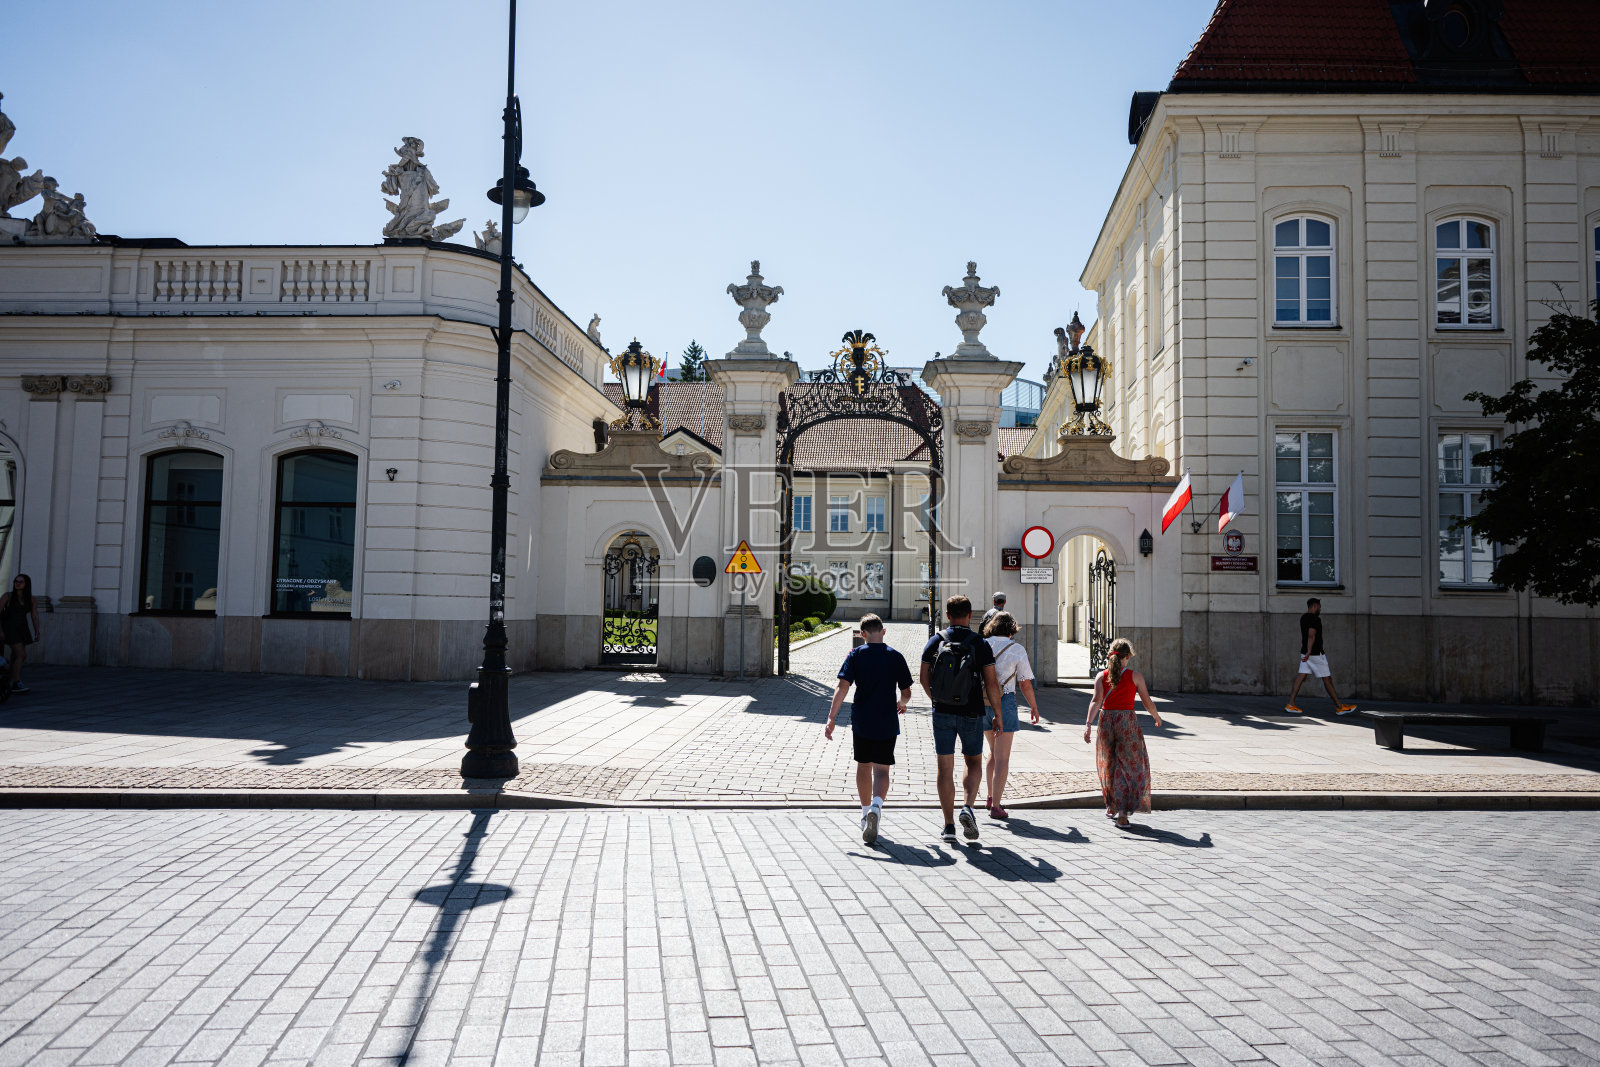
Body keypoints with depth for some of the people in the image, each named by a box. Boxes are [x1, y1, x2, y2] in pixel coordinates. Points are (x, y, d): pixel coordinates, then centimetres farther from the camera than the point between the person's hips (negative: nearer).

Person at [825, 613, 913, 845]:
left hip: (861, 721, 1)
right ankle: (876, 807, -25)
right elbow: (906, 693, 5)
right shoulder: (896, 657, 1)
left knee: (863, 766, 17)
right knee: (881, 770, 1)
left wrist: (832, 718, -9)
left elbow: (842, 687, -10)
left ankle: (866, 813, 28)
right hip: (887, 723, -1)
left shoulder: (856, 655, -1)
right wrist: (901, 704, 28)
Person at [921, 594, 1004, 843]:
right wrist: (997, 715, 3)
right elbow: (991, 684, -7)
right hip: (971, 713, -1)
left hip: (942, 712, 1)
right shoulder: (980, 644, -6)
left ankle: (949, 825, 6)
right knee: (974, 762, 16)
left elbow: (925, 679, 3)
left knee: (945, 767, 6)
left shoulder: (935, 641, -1)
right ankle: (968, 807, -6)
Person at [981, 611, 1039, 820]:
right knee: (1002, 758, 2)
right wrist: (1034, 707, 11)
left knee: (993, 751, 24)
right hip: (1005, 701, -4)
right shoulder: (1017, 649, -5)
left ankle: (990, 797, 28)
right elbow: (1025, 684, -4)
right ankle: (996, 806, 0)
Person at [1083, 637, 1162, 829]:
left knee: (1109, 764, 19)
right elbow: (1148, 703, 1)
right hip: (1127, 721, -3)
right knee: (1129, 766, 3)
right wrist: (1156, 717, 20)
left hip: (1106, 719, 3)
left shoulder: (1101, 676, 2)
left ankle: (1111, 807, 34)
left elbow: (1096, 701, -10)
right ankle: (1122, 813, -7)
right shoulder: (1135, 676, -1)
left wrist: (1088, 724, -16)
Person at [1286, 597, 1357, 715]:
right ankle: (1339, 707, 6)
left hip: (1305, 653, 9)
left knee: (1301, 677, 3)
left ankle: (1291, 704, -3)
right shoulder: (1315, 619, -14)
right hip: (1315, 654, -9)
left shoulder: (1303, 618, 13)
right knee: (1327, 679, -1)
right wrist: (1309, 652, -28)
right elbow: (1311, 635, -24)